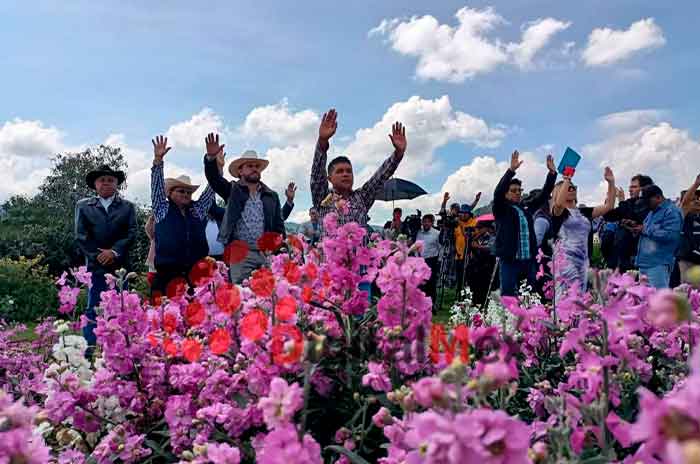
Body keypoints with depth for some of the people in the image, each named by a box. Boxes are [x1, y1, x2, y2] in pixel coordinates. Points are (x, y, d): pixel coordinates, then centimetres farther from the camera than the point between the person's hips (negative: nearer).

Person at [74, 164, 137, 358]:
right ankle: (90, 348, 3)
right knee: (93, 308, 0)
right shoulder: (83, 206, 10)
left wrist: (114, 251, -13)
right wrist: (96, 255, -8)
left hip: (120, 265, 1)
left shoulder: (128, 207, 11)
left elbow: (131, 233, 1)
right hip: (94, 264, -1)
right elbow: (81, 236, 2)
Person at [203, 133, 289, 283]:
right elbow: (213, 177, -4)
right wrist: (211, 158, -24)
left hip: (266, 254, 2)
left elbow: (278, 226, 15)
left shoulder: (272, 196, 17)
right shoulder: (233, 190, 12)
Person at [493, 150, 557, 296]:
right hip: (509, 261, -5)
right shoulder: (501, 209, 1)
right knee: (508, 297, -4)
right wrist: (511, 170, -24)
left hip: (529, 261, 5)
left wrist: (552, 173, 7)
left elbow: (544, 195, 17)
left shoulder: (526, 208, 16)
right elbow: (497, 192, -15)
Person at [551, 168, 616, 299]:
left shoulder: (584, 212, 17)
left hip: (583, 261, 7)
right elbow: (559, 203, -24)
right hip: (565, 259, -7)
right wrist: (567, 179, -19)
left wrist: (611, 183, 5)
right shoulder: (558, 212, 0)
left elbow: (608, 206, 12)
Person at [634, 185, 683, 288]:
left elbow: (669, 235, -22)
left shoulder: (671, 212, -9)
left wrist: (645, 230, -15)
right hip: (644, 262, 10)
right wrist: (638, 228, 8)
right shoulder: (652, 212, 21)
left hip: (658, 264, -9)